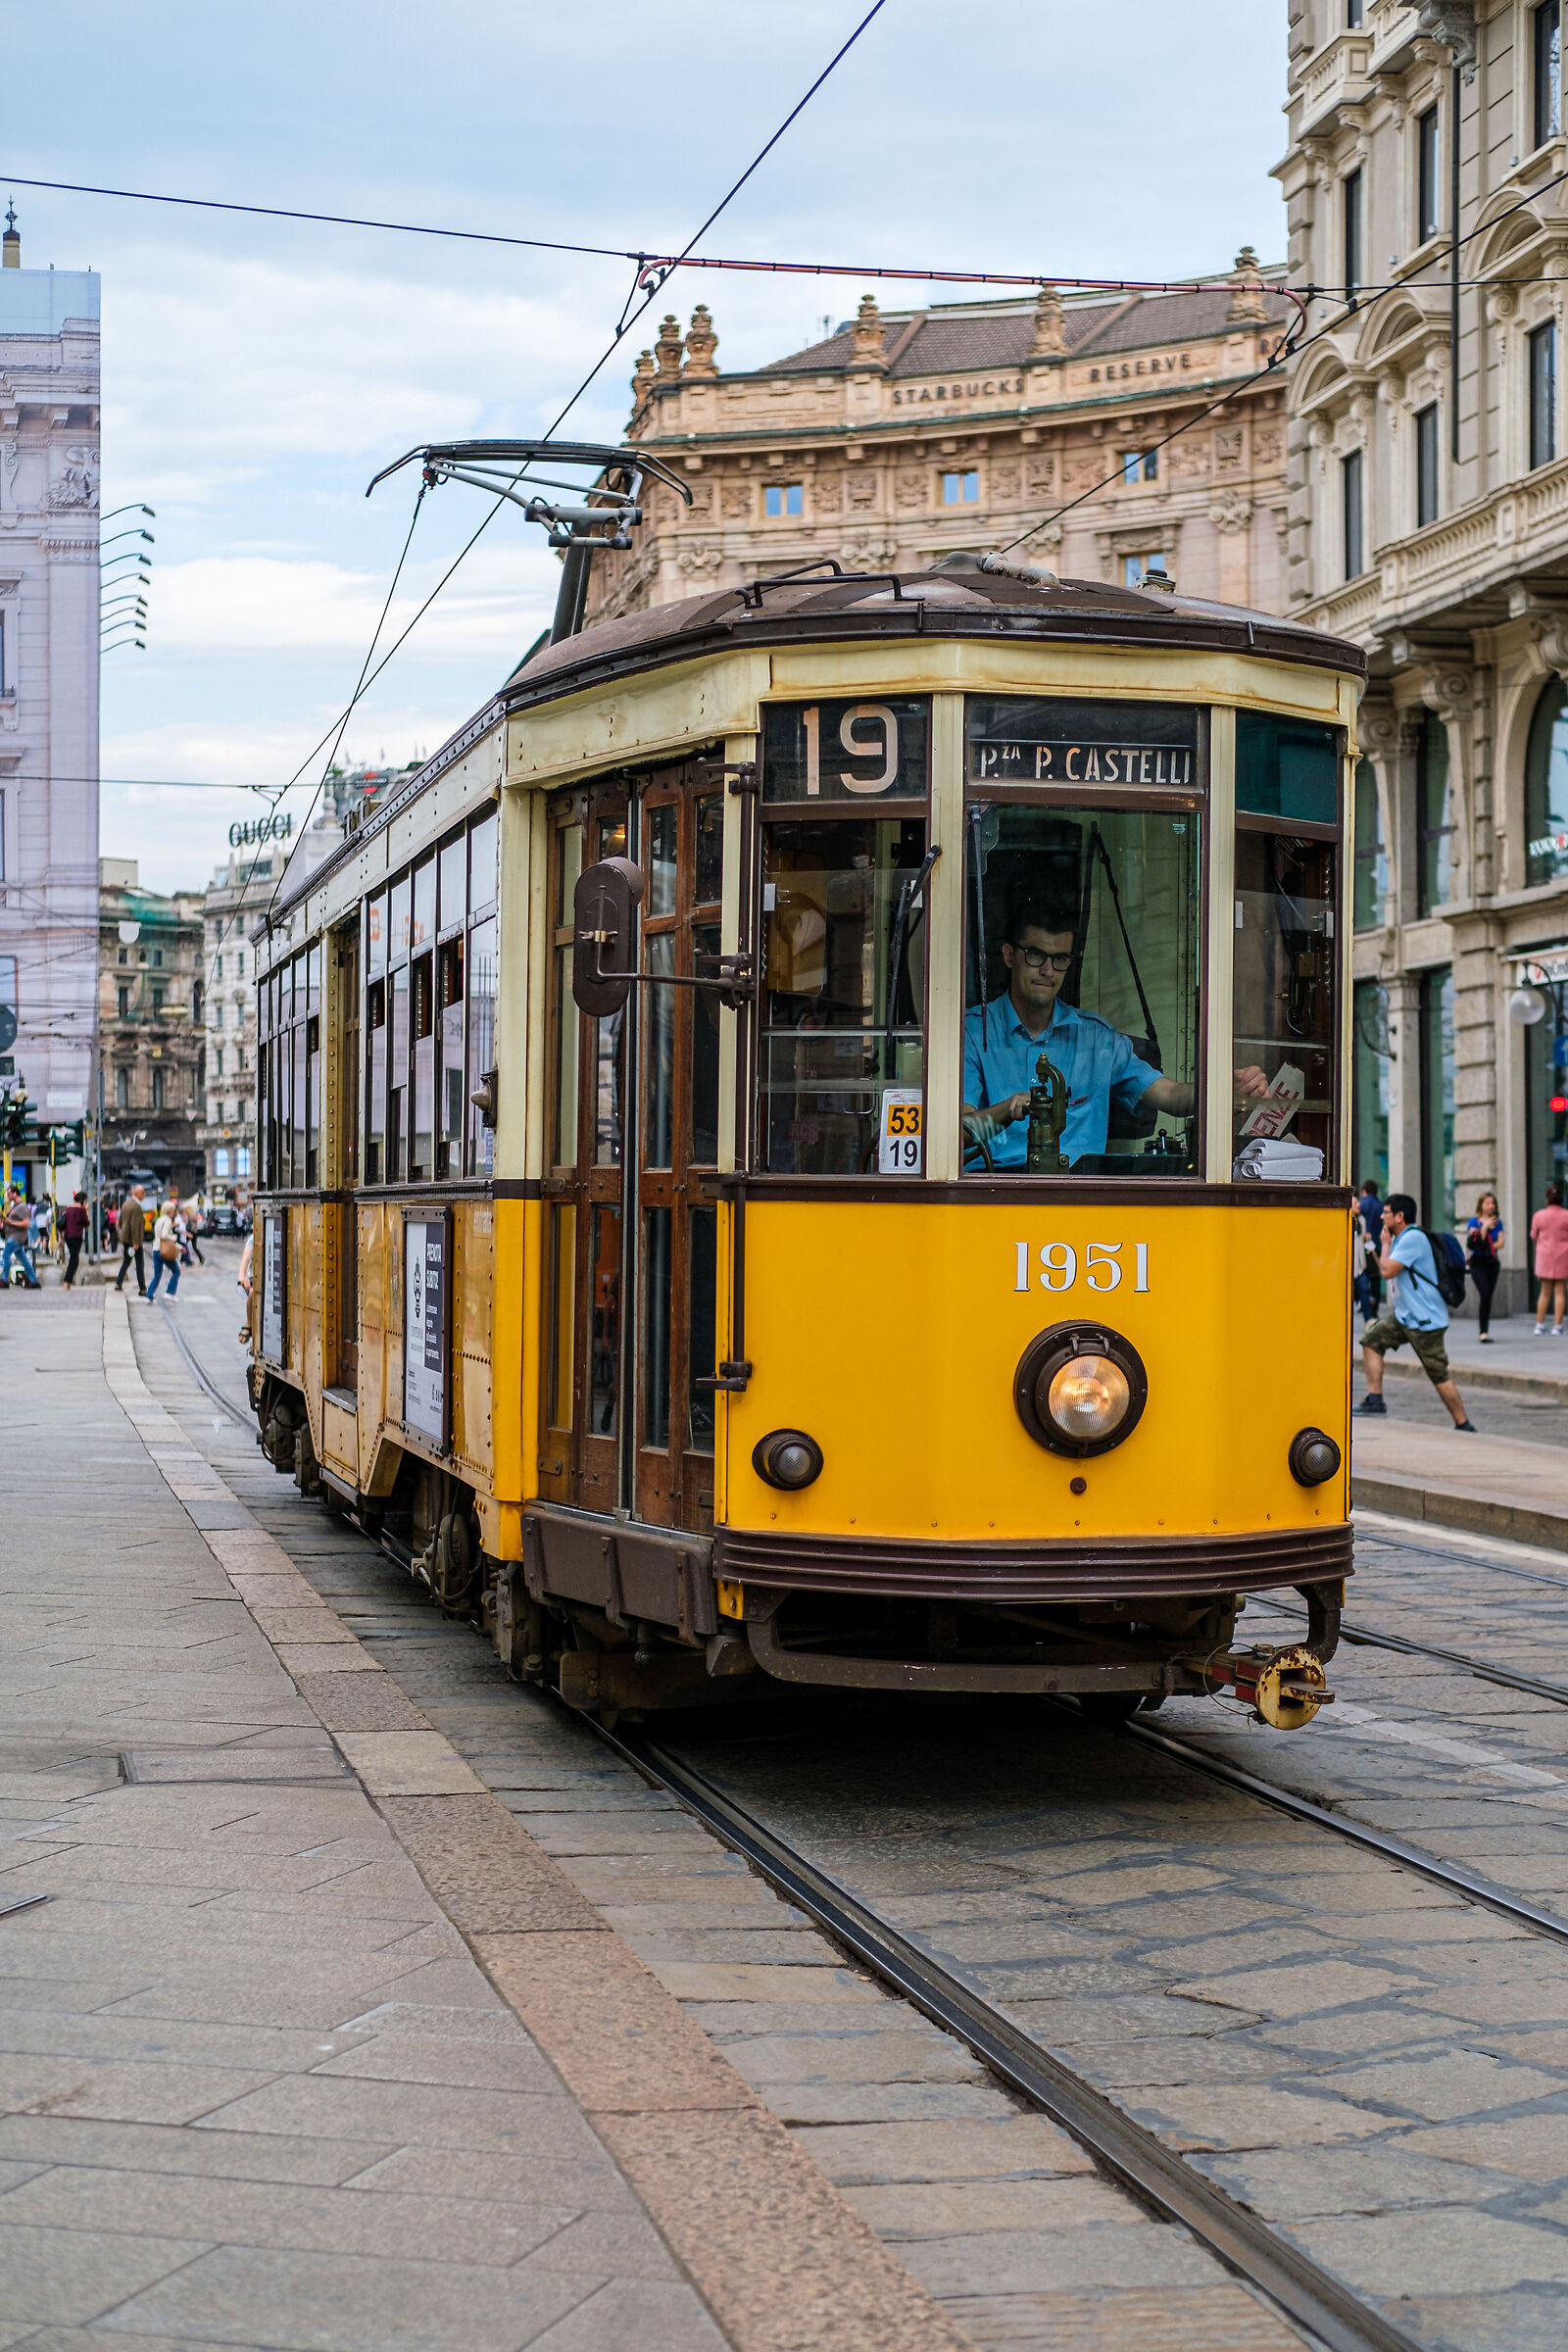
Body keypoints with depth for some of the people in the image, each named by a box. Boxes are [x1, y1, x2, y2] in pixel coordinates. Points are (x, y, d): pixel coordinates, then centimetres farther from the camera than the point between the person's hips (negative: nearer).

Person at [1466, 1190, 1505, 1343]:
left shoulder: (1497, 1222, 11)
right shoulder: (1474, 1221, 0)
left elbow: (1500, 1242, 5)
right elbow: (1474, 1241, -10)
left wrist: (1490, 1247, -12)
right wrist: (1485, 1226, -12)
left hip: (1492, 1261, 4)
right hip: (1477, 1262, -4)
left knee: (1488, 1296, 5)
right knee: (1484, 1294, -17)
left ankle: (1485, 1332, 13)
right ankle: (1483, 1332, -19)